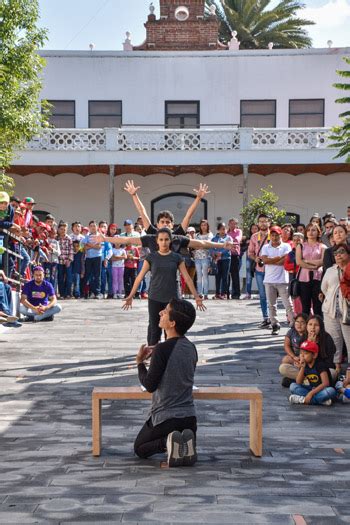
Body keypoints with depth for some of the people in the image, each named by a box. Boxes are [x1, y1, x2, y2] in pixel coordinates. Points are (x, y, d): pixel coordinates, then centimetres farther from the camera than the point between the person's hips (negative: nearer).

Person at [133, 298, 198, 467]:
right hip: (189, 416, 5)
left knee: (140, 449, 20)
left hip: (164, 417, -5)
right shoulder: (191, 348, 1)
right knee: (187, 451, 33)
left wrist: (140, 362, 0)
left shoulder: (162, 349, -20)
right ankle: (185, 440, -3)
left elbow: (149, 385, -15)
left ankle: (167, 441, -9)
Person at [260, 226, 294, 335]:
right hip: (269, 280, 3)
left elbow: (287, 260, -13)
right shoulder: (266, 247, 8)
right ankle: (275, 326, 14)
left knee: (288, 304, -3)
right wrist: (280, 257, -11)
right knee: (272, 305, 6)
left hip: (282, 280, -3)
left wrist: (271, 261, -11)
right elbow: (265, 260, -8)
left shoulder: (286, 246, 2)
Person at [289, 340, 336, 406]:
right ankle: (321, 400, -26)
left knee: (331, 391, -38)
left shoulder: (320, 365, -15)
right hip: (312, 389, 6)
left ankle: (303, 400, -34)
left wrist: (311, 393, -30)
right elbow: (298, 383, -8)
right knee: (293, 386, -15)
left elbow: (325, 383, -24)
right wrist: (302, 367, -19)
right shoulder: (304, 366, 2)